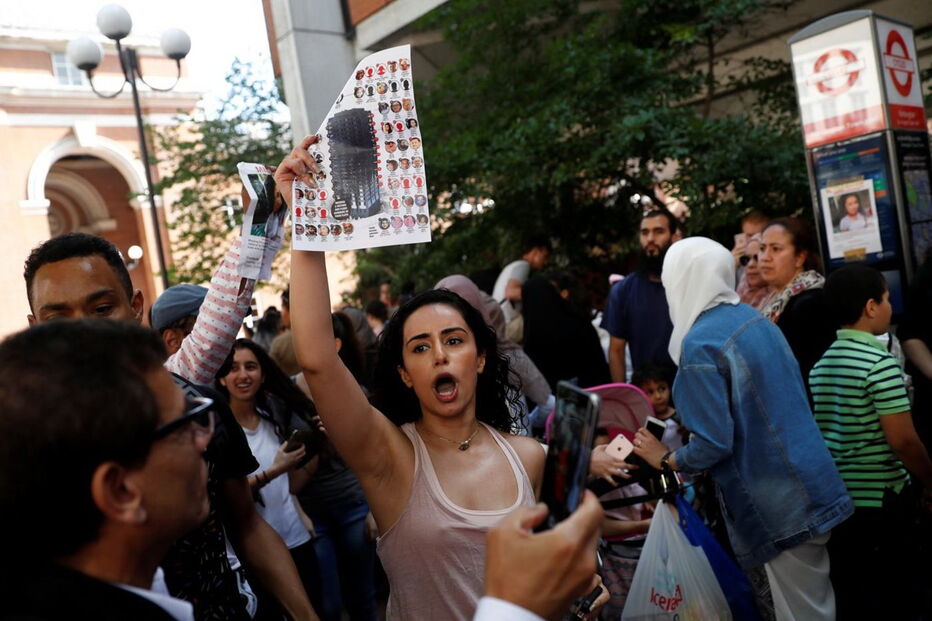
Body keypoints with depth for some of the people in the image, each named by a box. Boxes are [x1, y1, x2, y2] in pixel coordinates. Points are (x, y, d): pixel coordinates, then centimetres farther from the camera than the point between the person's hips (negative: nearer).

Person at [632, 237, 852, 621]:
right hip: (807, 481, 9)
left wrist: (666, 459, -3)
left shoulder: (700, 345, -21)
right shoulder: (754, 318, 6)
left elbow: (713, 444, -22)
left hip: (781, 503, -9)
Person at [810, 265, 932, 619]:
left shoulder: (818, 360, 4)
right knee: (897, 593, 9)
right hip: (882, 497, -6)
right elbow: (902, 440, -18)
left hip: (833, 497, 6)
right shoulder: (879, 362, -17)